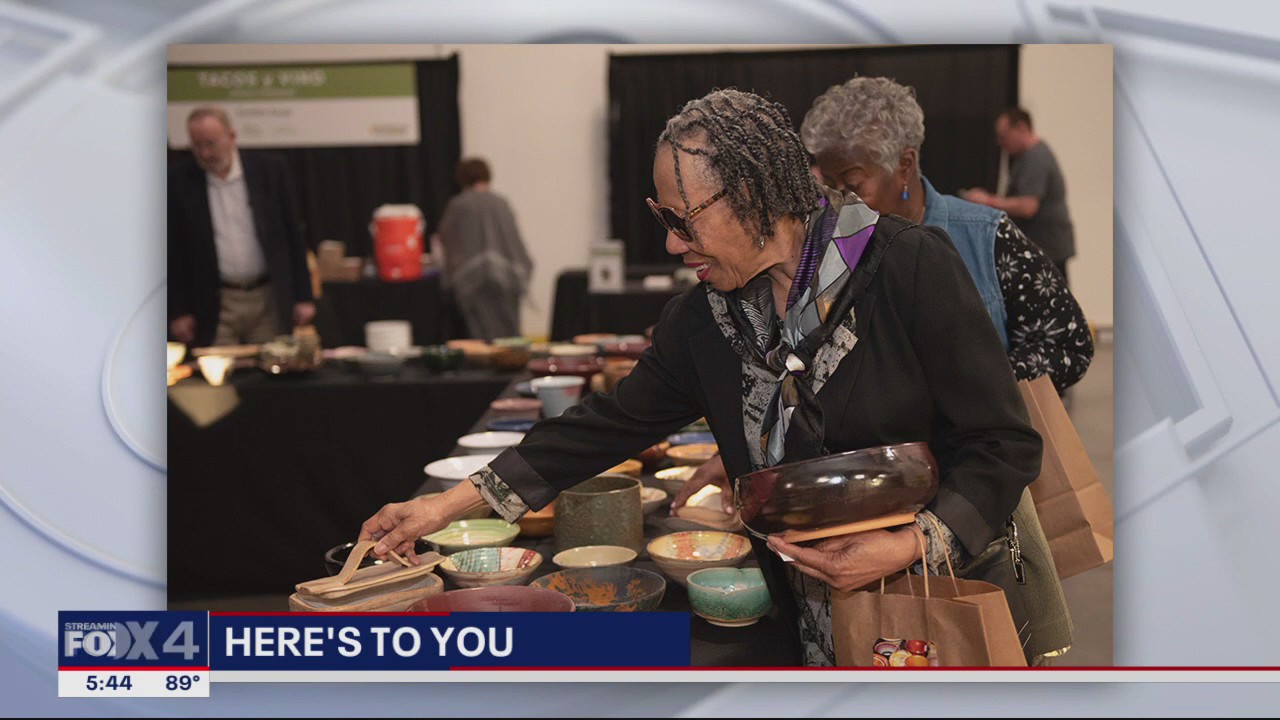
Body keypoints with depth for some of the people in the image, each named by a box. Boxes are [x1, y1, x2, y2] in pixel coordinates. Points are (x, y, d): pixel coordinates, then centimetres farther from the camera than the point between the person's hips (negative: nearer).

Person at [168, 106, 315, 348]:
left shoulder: (270, 170, 2)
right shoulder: (178, 180, 1)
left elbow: (293, 236, 5)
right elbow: (172, 252, 4)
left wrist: (303, 297, 2)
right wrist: (178, 312, -1)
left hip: (269, 300, 1)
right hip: (214, 308, 0)